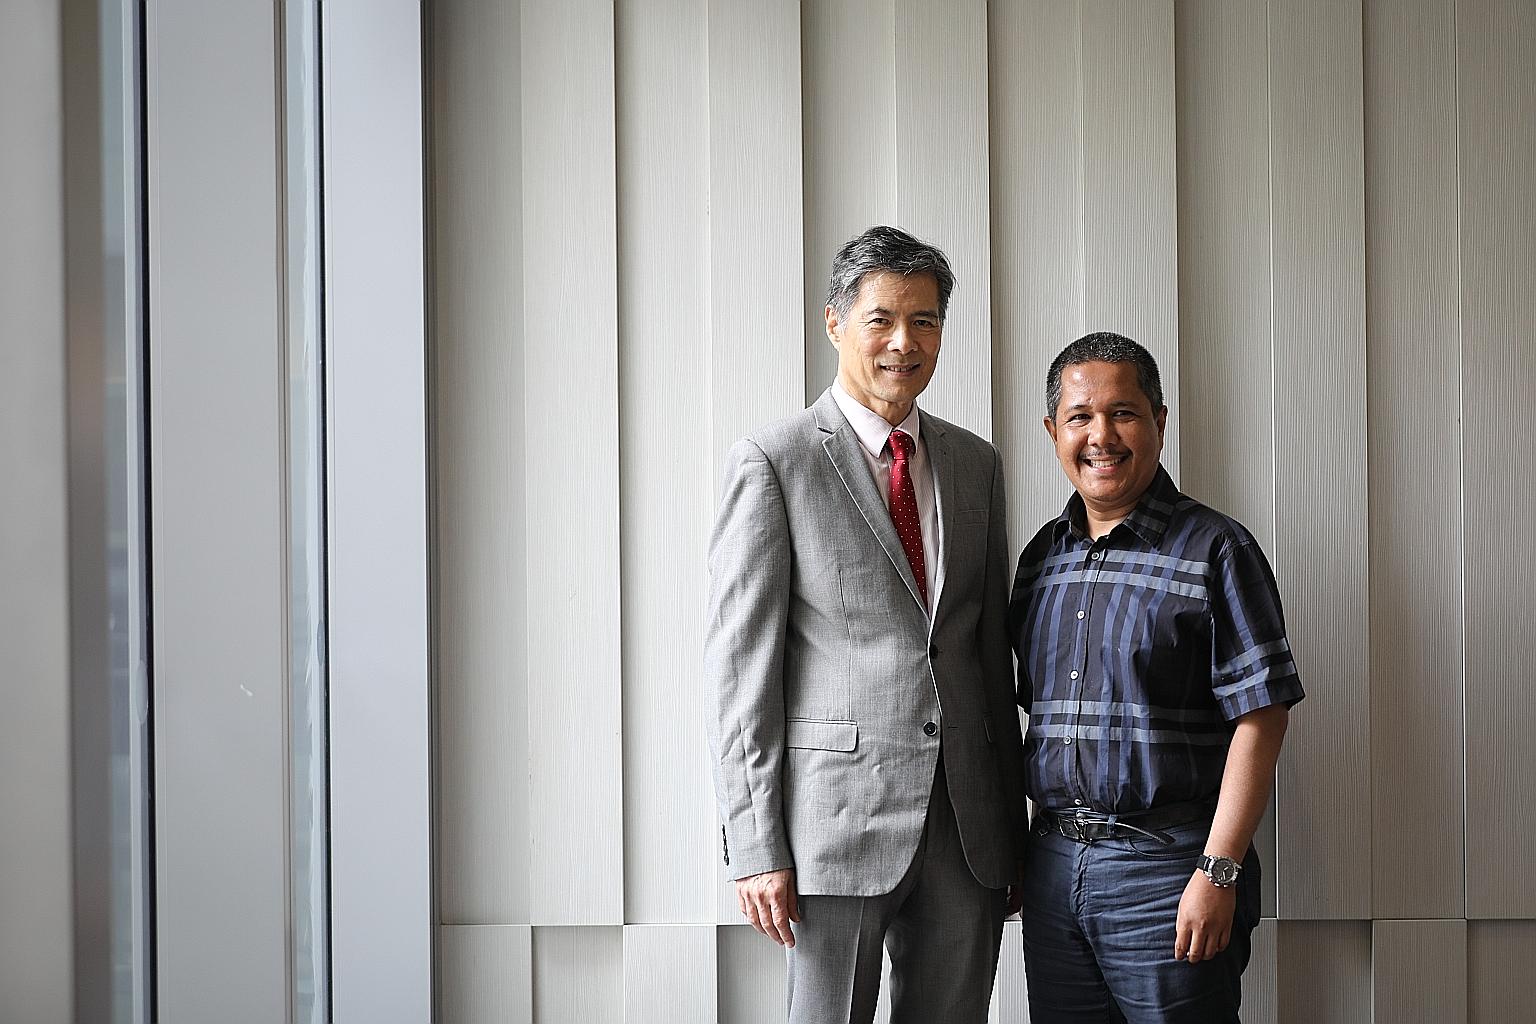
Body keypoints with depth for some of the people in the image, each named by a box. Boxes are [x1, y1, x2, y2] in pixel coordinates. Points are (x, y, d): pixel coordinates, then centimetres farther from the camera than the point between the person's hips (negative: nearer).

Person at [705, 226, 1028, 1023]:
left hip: (968, 821, 5)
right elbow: (737, 664, -7)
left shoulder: (975, 464, 13)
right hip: (839, 810, -5)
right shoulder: (772, 463, -4)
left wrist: (1015, 819, 14)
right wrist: (756, 848, -12)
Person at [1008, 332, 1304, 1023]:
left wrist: (1217, 873, -17)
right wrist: (1027, 850, 13)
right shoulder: (1042, 556, 11)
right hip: (1053, 864, 6)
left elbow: (1260, 718, -12)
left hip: (1168, 868, -5)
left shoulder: (1216, 551, -7)